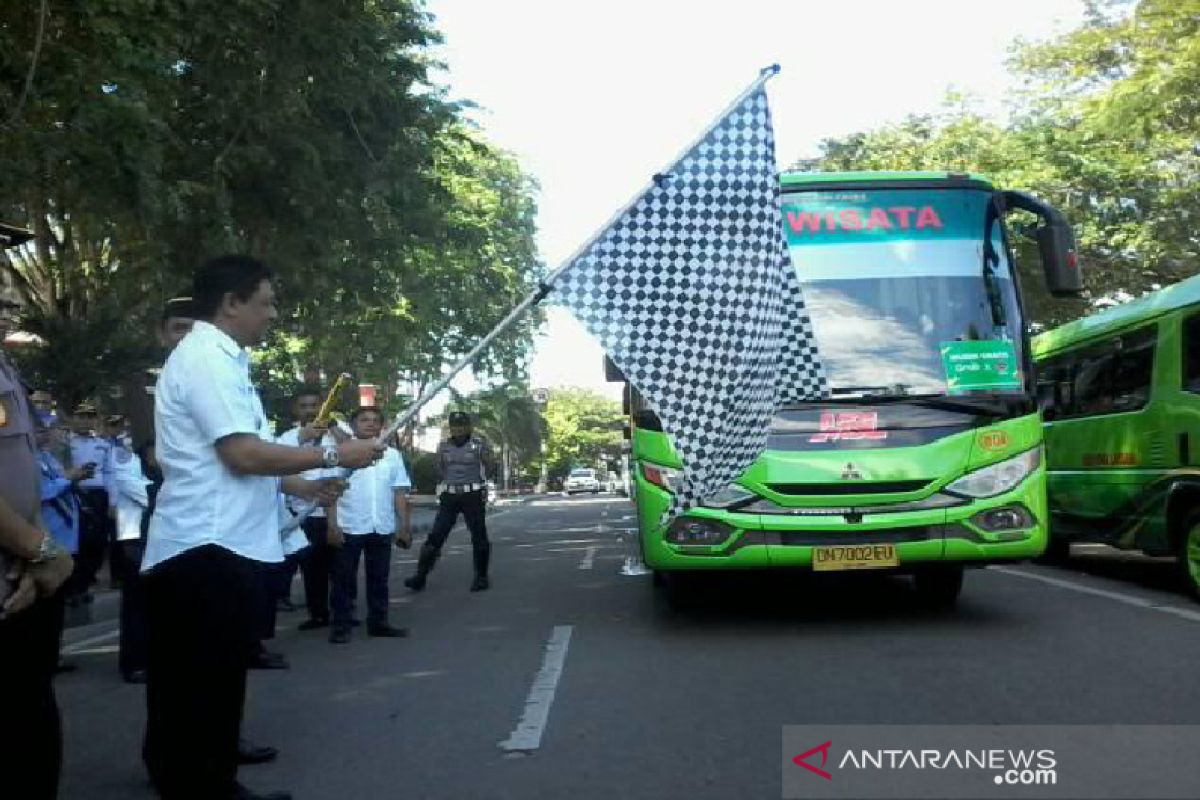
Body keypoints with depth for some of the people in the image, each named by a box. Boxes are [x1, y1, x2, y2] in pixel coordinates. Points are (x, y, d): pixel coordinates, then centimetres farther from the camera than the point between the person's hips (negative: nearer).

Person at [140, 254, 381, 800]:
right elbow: (244, 454, -23)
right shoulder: (208, 359, -15)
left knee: (210, 682, 17)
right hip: (206, 548, -11)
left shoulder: (215, 358, 18)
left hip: (216, 546, 11)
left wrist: (302, 486, 18)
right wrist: (332, 456, -14)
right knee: (204, 687, -3)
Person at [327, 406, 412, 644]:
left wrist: (405, 526, 6)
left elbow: (400, 493, 10)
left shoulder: (392, 455, 10)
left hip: (382, 528, 4)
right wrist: (332, 525, -11)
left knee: (379, 578, 11)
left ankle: (378, 622, 20)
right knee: (344, 578, 3)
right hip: (349, 527, -4)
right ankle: (341, 626, 9)